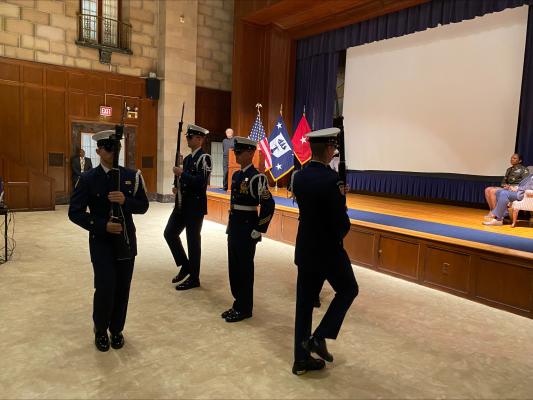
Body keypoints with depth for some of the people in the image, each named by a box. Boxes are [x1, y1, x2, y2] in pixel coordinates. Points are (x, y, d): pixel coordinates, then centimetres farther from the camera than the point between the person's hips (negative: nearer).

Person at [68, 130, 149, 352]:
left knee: (122, 288, 8)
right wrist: (103, 225, -19)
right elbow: (75, 212, -6)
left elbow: (143, 206, 1)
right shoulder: (88, 179, -5)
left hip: (126, 239, 3)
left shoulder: (132, 175, 1)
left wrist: (125, 201, -20)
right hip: (101, 241, -2)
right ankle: (100, 330, 18)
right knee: (105, 287, -9)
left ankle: (116, 330, 30)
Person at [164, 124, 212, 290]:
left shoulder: (204, 158, -12)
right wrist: (178, 188, 4)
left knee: (193, 241, -1)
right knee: (169, 233, 11)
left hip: (195, 206, -9)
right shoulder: (188, 158, 14)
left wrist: (181, 173, -19)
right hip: (182, 204, 9)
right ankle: (185, 266, 25)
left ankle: (194, 278, 13)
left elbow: (201, 182, -24)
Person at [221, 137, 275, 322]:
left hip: (247, 230, -9)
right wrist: (230, 225, 17)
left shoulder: (256, 177, -17)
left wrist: (258, 231, -17)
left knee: (245, 269, 3)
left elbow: (269, 206, -20)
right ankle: (238, 303, 30)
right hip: (234, 228, 9)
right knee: (234, 267, 15)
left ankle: (245, 309, 17)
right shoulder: (236, 175, 10)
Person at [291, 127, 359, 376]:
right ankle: (320, 337, 12)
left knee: (304, 301, 13)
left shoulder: (299, 177, 2)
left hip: (304, 248, 7)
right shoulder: (331, 179, -22)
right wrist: (339, 235, 2)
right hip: (328, 250, -7)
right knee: (348, 290, 18)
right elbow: (342, 223, -20)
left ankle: (301, 359, 23)